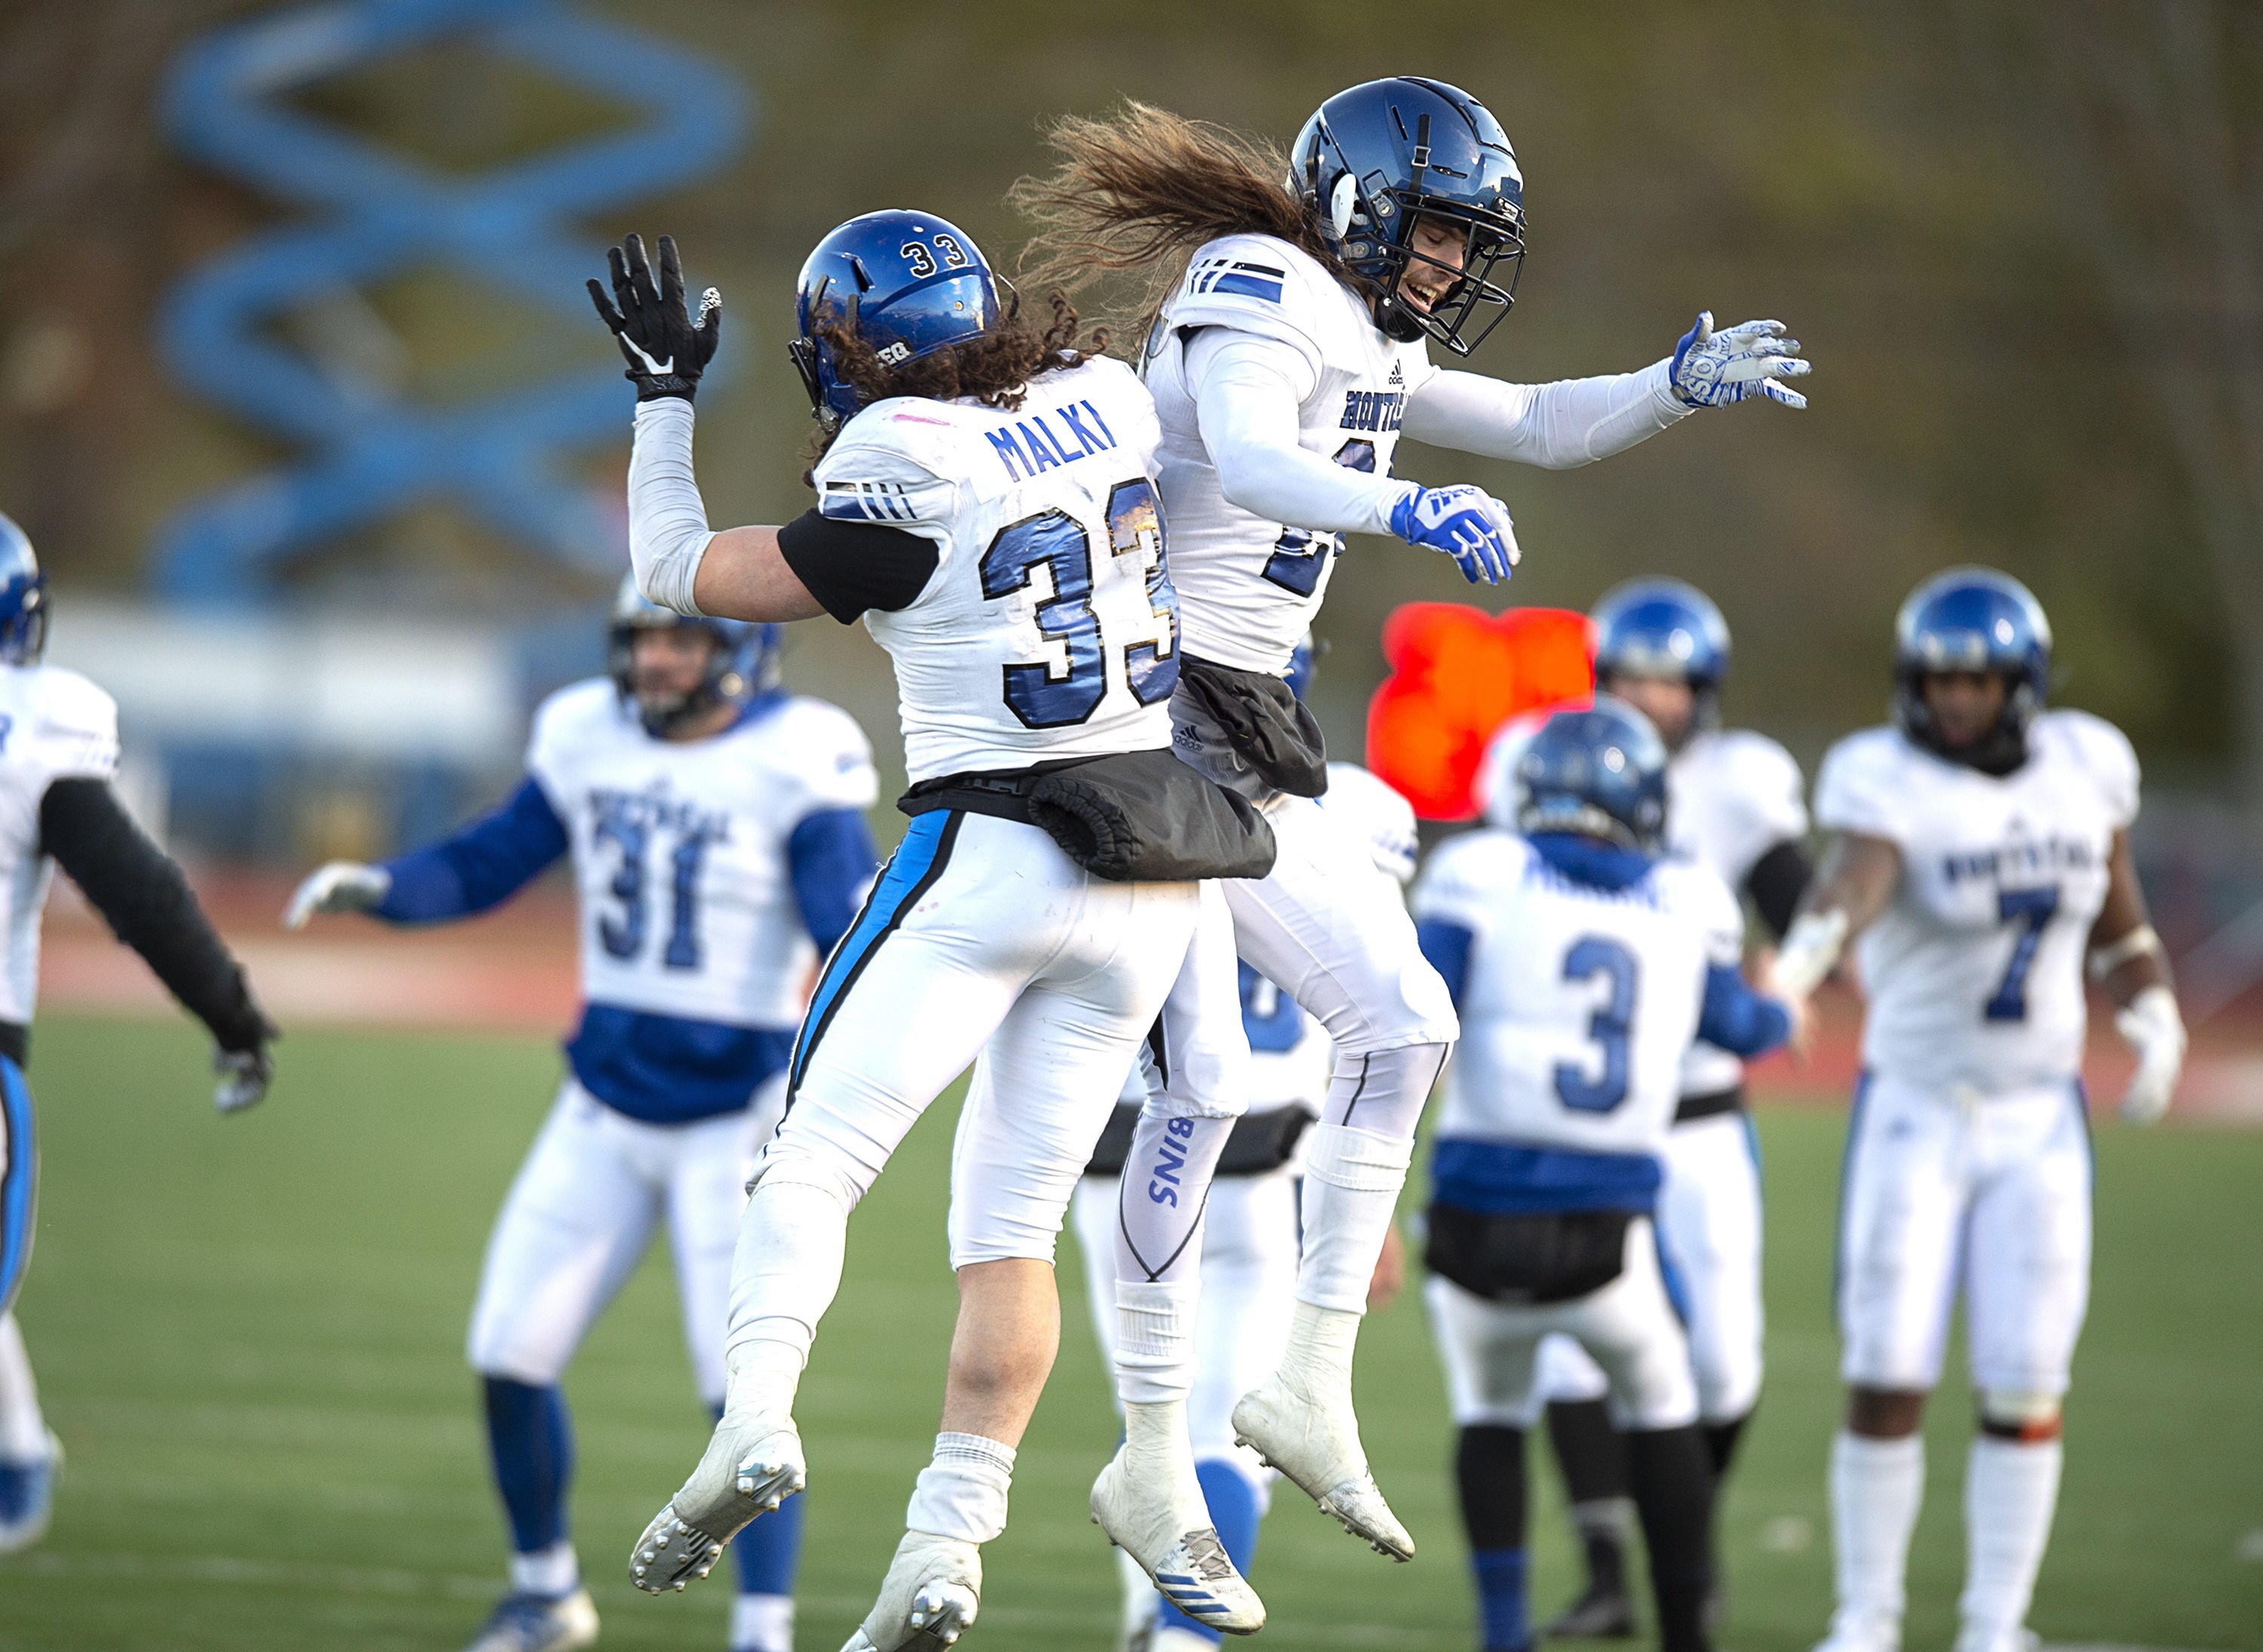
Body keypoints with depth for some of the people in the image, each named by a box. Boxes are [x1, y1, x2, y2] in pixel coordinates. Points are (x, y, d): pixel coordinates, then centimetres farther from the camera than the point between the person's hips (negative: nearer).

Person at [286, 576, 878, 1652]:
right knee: (511, 1357, 5)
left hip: (734, 1115, -5)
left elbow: (851, 932, -18)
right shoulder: (588, 738, 1)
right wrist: (374, 888, -5)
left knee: (744, 1387, -9)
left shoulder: (795, 764, -15)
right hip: (605, 1107, 5)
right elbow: (488, 865, 11)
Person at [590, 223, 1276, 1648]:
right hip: (1160, 882, 6)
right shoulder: (1108, 400, 6)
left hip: (996, 851, -6)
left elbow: (684, 572, 3)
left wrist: (667, 397, 13)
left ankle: (756, 1421, -21)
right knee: (1013, 1222, 7)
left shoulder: (901, 482, -10)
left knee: (815, 1160, 1)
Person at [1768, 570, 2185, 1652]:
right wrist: (1791, 971, -58)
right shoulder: (1890, 782, -16)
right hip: (1915, 1116, -3)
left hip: (2040, 1126, 3)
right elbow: (1851, 883, -37)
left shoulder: (2083, 769, 0)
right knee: (1886, 1386, -3)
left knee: (2025, 1392, 1)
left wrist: (2155, 1022, -3)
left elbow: (2117, 920, 15)